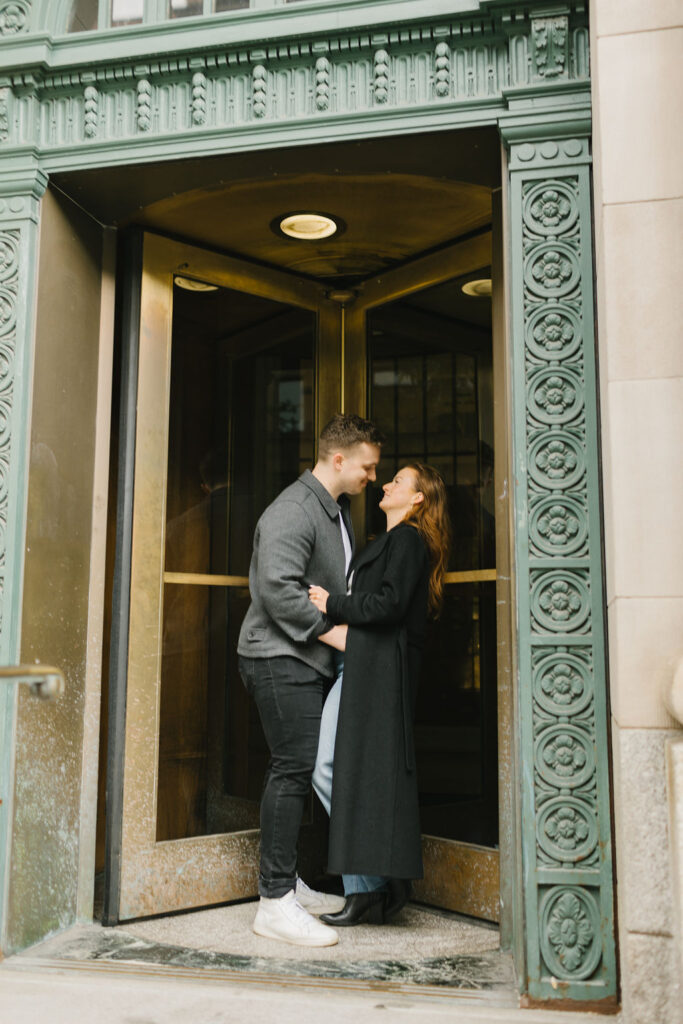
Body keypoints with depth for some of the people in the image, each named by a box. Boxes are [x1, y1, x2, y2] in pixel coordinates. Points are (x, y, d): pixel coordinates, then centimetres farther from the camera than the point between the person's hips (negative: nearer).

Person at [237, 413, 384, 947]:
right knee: (295, 768, -11)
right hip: (281, 658, -10)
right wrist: (332, 631, -18)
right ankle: (275, 903, -5)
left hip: (310, 661, 10)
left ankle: (287, 883, 22)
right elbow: (277, 588, -24)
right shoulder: (293, 511, -15)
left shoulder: (338, 509, 18)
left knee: (301, 768, 12)